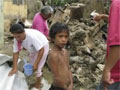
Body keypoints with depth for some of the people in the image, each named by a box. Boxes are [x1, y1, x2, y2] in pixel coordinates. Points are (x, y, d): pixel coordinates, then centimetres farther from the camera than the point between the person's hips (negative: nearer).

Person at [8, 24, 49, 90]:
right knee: (31, 66, 14)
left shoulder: (32, 36, -41)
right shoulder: (17, 39, -23)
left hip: (43, 47, -6)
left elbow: (41, 50, -34)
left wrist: (36, 64, -31)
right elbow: (16, 52, -16)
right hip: (33, 49, 6)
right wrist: (14, 68, -22)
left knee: (37, 68, -5)